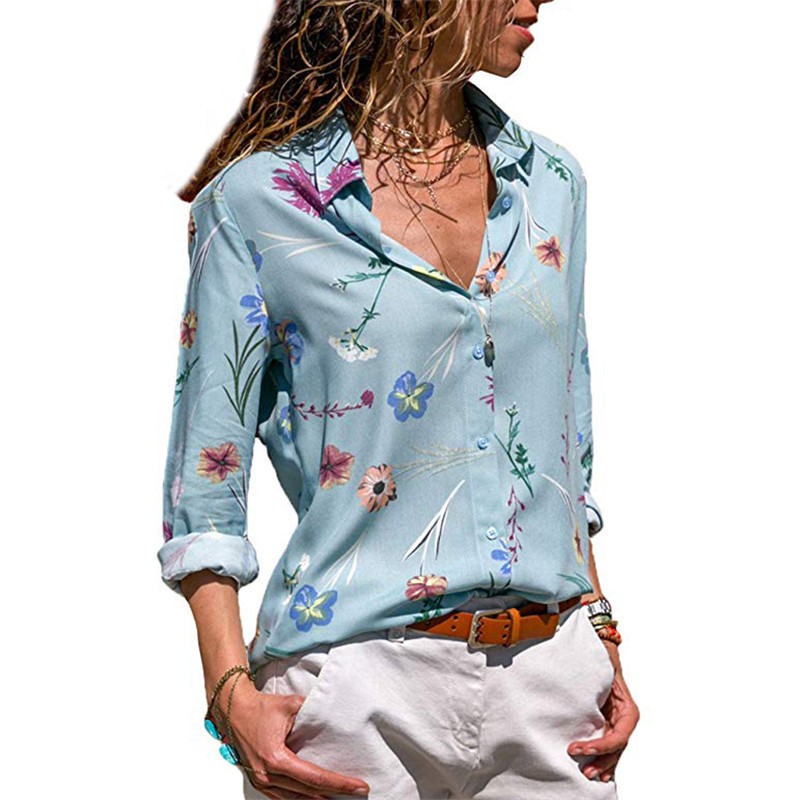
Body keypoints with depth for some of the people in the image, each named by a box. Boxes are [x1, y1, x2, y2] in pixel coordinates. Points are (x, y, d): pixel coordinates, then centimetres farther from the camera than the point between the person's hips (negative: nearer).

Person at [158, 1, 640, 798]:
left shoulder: (551, 184, 9)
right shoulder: (258, 199, -6)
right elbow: (205, 479, -4)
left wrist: (601, 635, 8)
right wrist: (232, 690, -14)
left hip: (547, 678, 4)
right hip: (358, 683, -4)